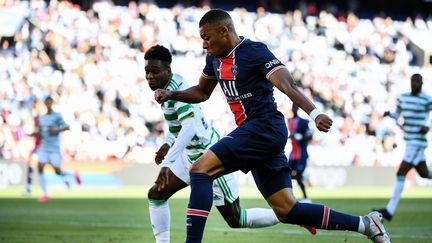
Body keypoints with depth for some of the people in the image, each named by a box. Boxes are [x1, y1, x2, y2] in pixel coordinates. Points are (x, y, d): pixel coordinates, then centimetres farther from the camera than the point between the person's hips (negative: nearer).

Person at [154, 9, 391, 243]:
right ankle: (364, 224, 11)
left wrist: (314, 114, -37)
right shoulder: (214, 58, 14)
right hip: (251, 132, 9)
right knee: (287, 210, 6)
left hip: (265, 128, -9)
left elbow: (287, 85, -22)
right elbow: (201, 92, 30)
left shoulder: (254, 51, -11)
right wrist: (171, 95, 13)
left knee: (200, 169, -17)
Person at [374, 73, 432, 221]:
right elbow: (397, 115, 18)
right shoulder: (402, 98, 10)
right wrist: (389, 114, -4)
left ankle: (390, 210, -14)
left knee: (401, 174, -14)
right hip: (409, 141, 8)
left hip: (418, 142, -8)